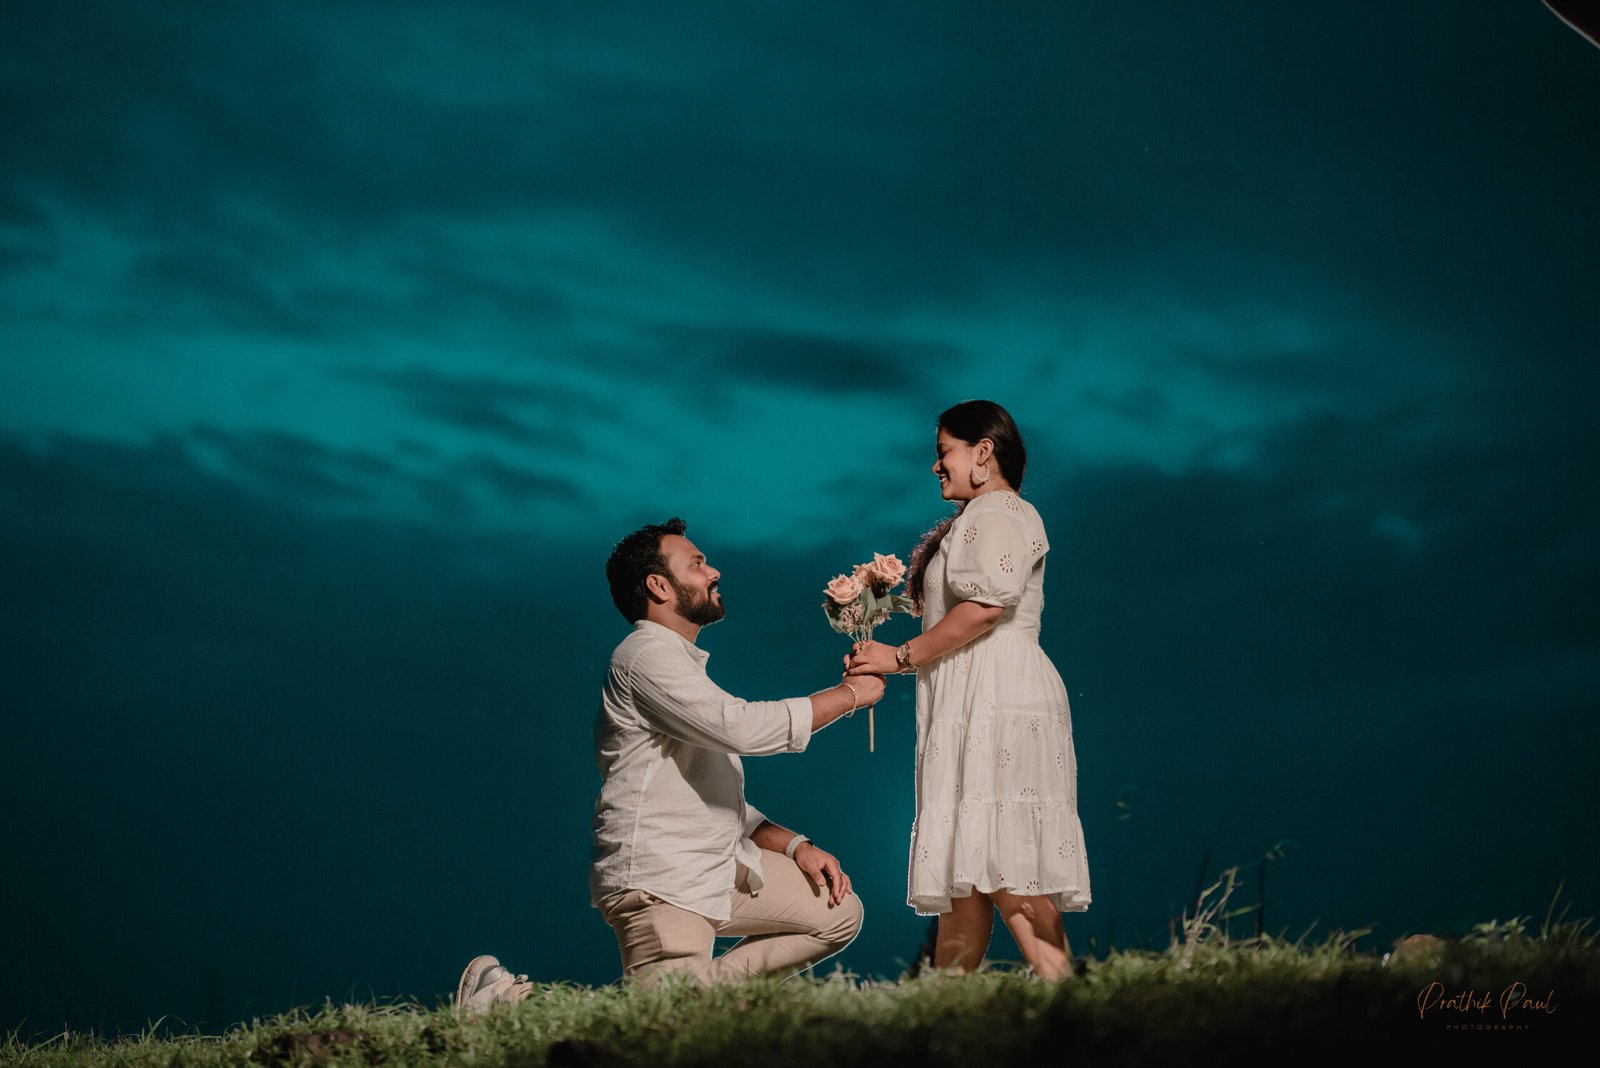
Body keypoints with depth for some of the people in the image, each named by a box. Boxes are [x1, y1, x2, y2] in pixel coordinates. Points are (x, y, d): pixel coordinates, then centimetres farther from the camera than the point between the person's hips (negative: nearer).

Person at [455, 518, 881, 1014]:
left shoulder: (683, 665, 25)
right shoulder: (647, 656, -8)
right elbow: (740, 727, -23)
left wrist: (795, 846, 10)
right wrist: (848, 694, -11)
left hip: (718, 867, 10)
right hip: (660, 880, -10)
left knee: (839, 913, 5)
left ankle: (709, 993, 0)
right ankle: (509, 999, -6)